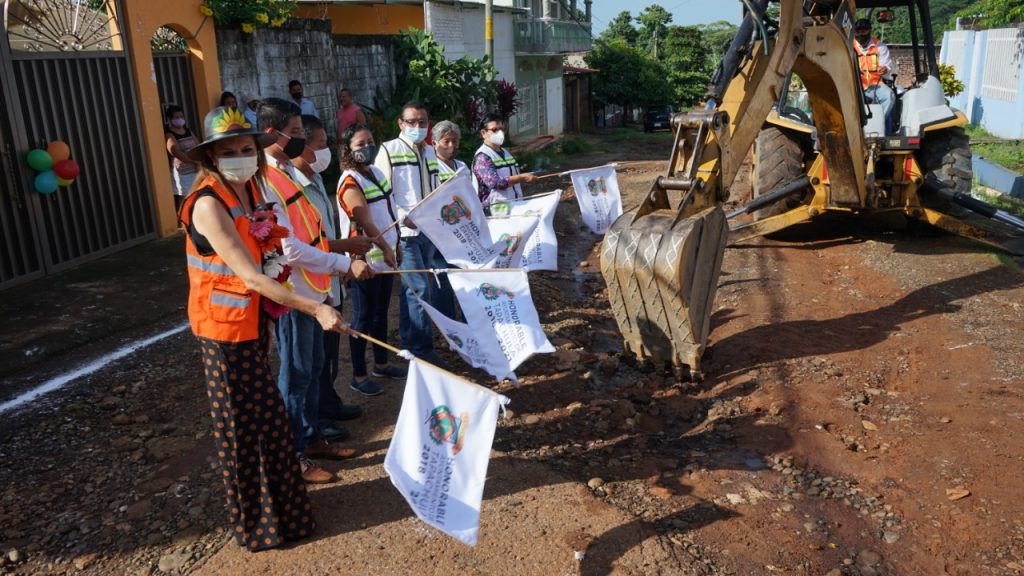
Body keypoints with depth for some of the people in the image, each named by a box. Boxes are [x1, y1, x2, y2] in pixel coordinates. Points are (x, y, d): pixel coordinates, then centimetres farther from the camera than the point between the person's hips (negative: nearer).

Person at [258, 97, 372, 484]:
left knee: (313, 368, 18)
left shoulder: (287, 171, 10)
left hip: (311, 291, 9)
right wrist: (345, 264, -23)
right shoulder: (263, 181, -20)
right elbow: (289, 249, -24)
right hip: (291, 295, -9)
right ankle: (293, 456, 18)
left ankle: (311, 438, 34)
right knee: (296, 375, 3)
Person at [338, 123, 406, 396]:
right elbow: (366, 223, -21)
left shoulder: (376, 172, 9)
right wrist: (385, 249, -15)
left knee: (381, 311, 18)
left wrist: (396, 245, 16)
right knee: (363, 317, 1)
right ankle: (358, 376, 12)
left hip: (386, 254, 8)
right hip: (366, 258, -8)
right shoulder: (350, 183, -15)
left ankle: (381, 363, 32)